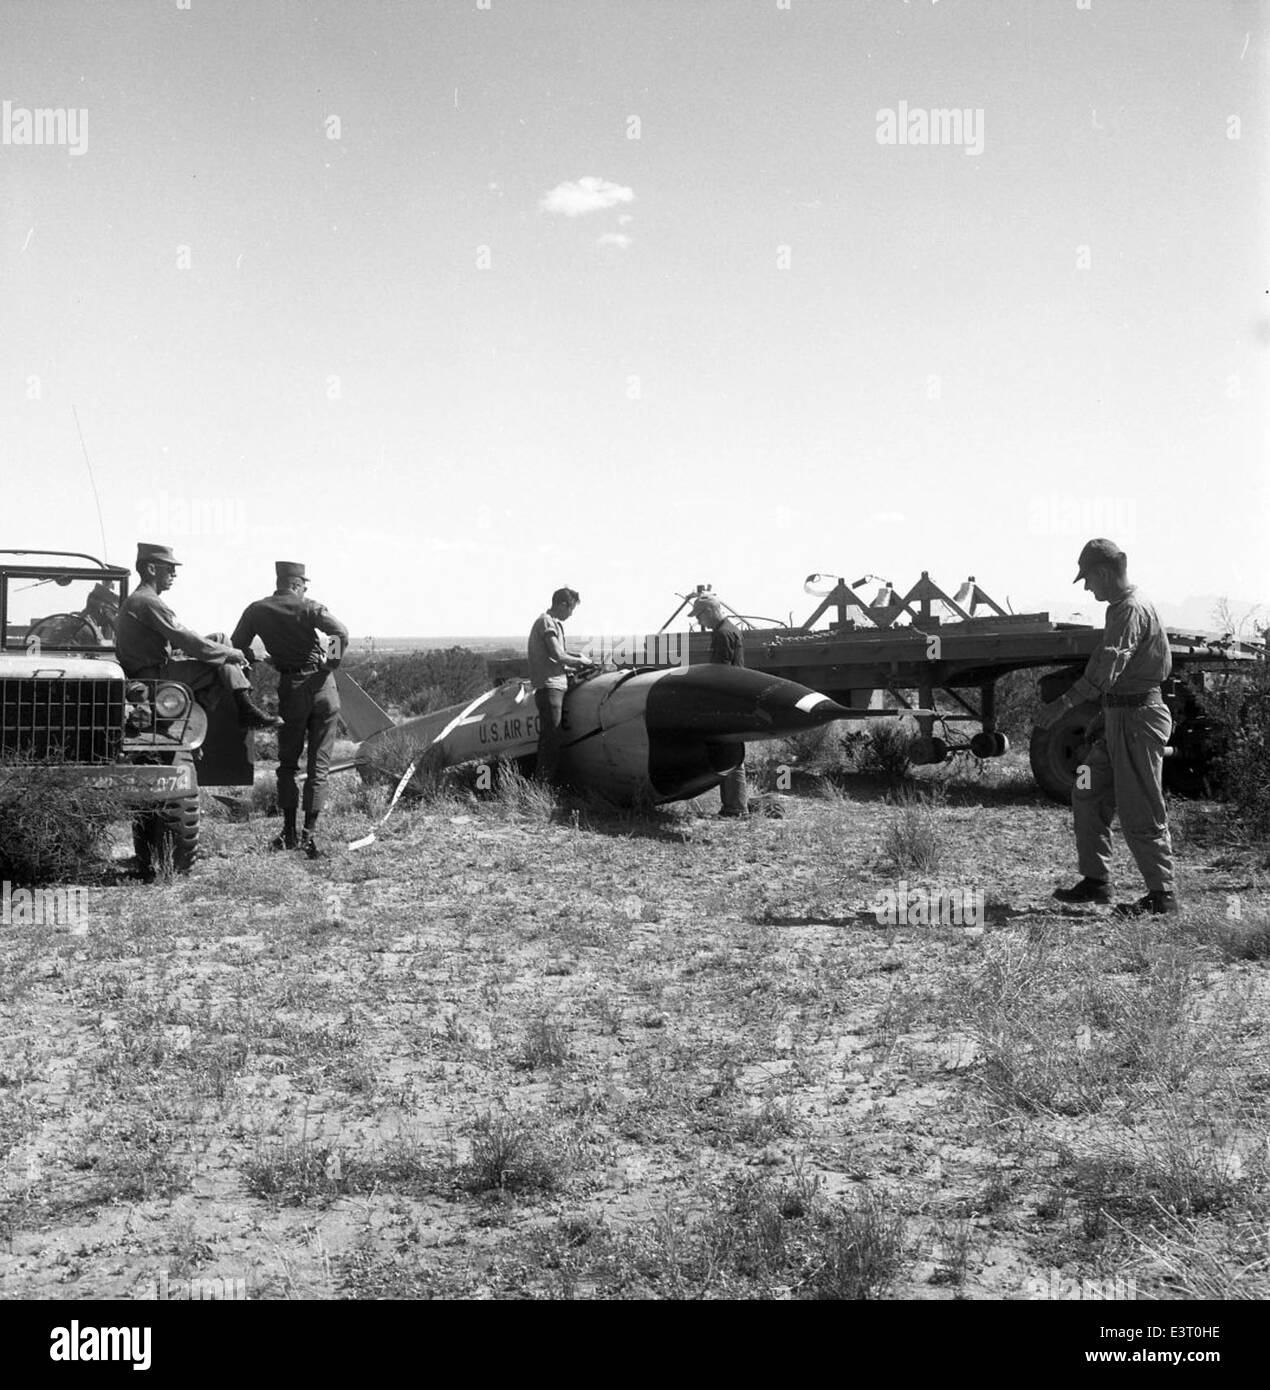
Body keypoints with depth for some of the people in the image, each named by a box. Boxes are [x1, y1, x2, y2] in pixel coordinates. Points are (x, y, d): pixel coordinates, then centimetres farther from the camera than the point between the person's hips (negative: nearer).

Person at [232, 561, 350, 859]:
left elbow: (236, 647, 6)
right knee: (318, 765, 4)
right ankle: (309, 835, 0)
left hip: (291, 689, 1)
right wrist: (331, 664, -4)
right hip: (322, 686, -1)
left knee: (287, 762, 16)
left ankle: (289, 832, 12)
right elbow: (341, 632, -18)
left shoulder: (256, 610, 3)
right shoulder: (307, 607, -4)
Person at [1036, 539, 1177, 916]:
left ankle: (1162, 893, 6)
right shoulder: (1123, 608, 16)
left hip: (1138, 717, -10)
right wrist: (1104, 716, 23)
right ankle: (1096, 881, 19)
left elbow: (1109, 664, -31)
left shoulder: (1131, 610, -17)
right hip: (1121, 716, 10)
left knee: (1139, 812, -4)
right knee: (1089, 795, 13)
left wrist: (1065, 702, -38)